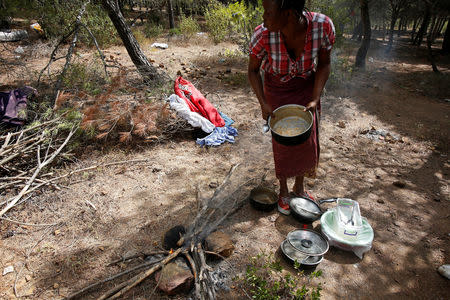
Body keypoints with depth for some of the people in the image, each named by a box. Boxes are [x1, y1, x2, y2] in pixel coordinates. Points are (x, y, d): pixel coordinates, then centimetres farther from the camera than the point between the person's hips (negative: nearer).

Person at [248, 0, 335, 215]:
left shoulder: (323, 26, -27)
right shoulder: (263, 34, -28)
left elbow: (324, 64, -9)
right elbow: (253, 70, -11)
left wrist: (315, 99, -18)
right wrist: (263, 103, -20)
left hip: (306, 87, 2)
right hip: (277, 90, -1)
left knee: (307, 141, 7)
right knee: (282, 143, 3)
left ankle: (299, 187, 31)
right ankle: (283, 191, 26)